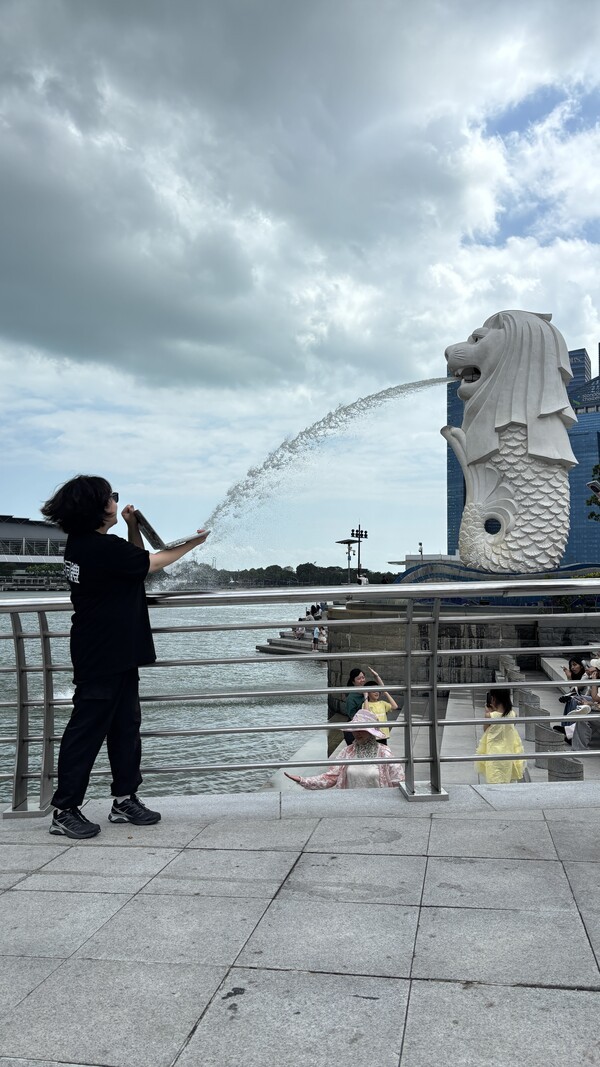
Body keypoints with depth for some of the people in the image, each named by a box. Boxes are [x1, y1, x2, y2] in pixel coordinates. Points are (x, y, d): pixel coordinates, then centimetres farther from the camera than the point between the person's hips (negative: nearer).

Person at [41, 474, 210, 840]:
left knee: (126, 727, 14)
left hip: (118, 656, 10)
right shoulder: (102, 547, -22)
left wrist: (132, 526, 6)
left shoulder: (84, 543, 9)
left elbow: (137, 562, 20)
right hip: (102, 659, -10)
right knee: (87, 731, -1)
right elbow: (153, 563, -10)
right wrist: (192, 543, 4)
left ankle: (125, 799, 23)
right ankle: (65, 811, 9)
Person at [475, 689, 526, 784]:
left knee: (494, 782, 2)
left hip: (493, 754, -4)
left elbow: (485, 730, 0)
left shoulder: (490, 716, -17)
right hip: (509, 753, 4)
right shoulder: (512, 714, -7)